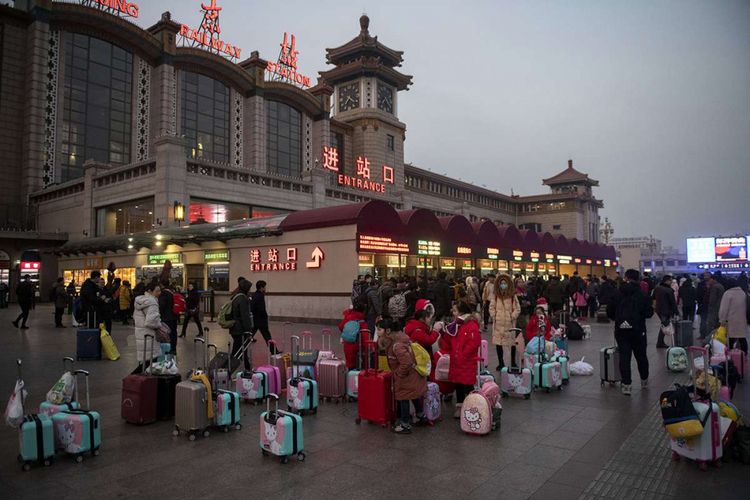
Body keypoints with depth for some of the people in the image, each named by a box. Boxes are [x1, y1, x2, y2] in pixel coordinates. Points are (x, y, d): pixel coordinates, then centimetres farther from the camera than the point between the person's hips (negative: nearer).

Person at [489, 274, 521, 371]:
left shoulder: (513, 296, -2)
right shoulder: (496, 296, 4)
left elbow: (517, 309, -1)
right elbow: (492, 307, 11)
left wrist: (512, 317, -9)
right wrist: (494, 316, 1)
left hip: (509, 324, -2)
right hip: (498, 324, 2)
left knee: (512, 342, 4)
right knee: (498, 342, 3)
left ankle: (513, 362, 20)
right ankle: (501, 362, 15)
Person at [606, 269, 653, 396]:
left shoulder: (618, 294, -2)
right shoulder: (642, 295, -7)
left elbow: (609, 311, -1)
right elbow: (649, 312, -10)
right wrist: (640, 316, 12)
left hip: (621, 330, 1)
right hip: (638, 330, 0)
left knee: (624, 356, 2)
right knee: (641, 355, 15)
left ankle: (626, 384, -1)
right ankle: (644, 380, 31)